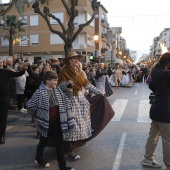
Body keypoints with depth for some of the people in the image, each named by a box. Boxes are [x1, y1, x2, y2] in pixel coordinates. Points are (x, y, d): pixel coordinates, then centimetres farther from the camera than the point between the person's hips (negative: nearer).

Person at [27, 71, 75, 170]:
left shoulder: (57, 90, 1)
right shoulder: (40, 92, -18)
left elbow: (65, 101, 13)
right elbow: (30, 105, -14)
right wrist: (39, 114, -1)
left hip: (56, 121, 5)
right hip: (46, 122, -4)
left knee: (60, 143, 4)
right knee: (44, 141, 16)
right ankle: (39, 158, 43)